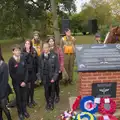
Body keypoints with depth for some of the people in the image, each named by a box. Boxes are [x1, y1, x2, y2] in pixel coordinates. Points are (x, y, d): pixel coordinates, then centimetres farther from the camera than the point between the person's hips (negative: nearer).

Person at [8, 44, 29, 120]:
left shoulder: (23, 58, -4)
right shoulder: (11, 60, -12)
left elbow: (26, 70, -1)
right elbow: (11, 73, -9)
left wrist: (25, 81, -10)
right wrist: (19, 82, -10)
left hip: (24, 81, 2)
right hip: (16, 83, -2)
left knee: (24, 96, 11)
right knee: (18, 97, 10)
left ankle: (24, 111, 31)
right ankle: (20, 112, 27)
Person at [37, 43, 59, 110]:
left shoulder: (54, 56, -11)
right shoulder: (41, 57, -1)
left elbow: (57, 67, -10)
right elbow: (39, 67, 6)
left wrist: (54, 77, -14)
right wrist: (40, 76, 1)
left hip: (52, 77, -2)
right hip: (44, 77, 2)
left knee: (52, 90, 12)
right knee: (46, 91, 10)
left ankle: (51, 103, 32)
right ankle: (48, 103, 31)